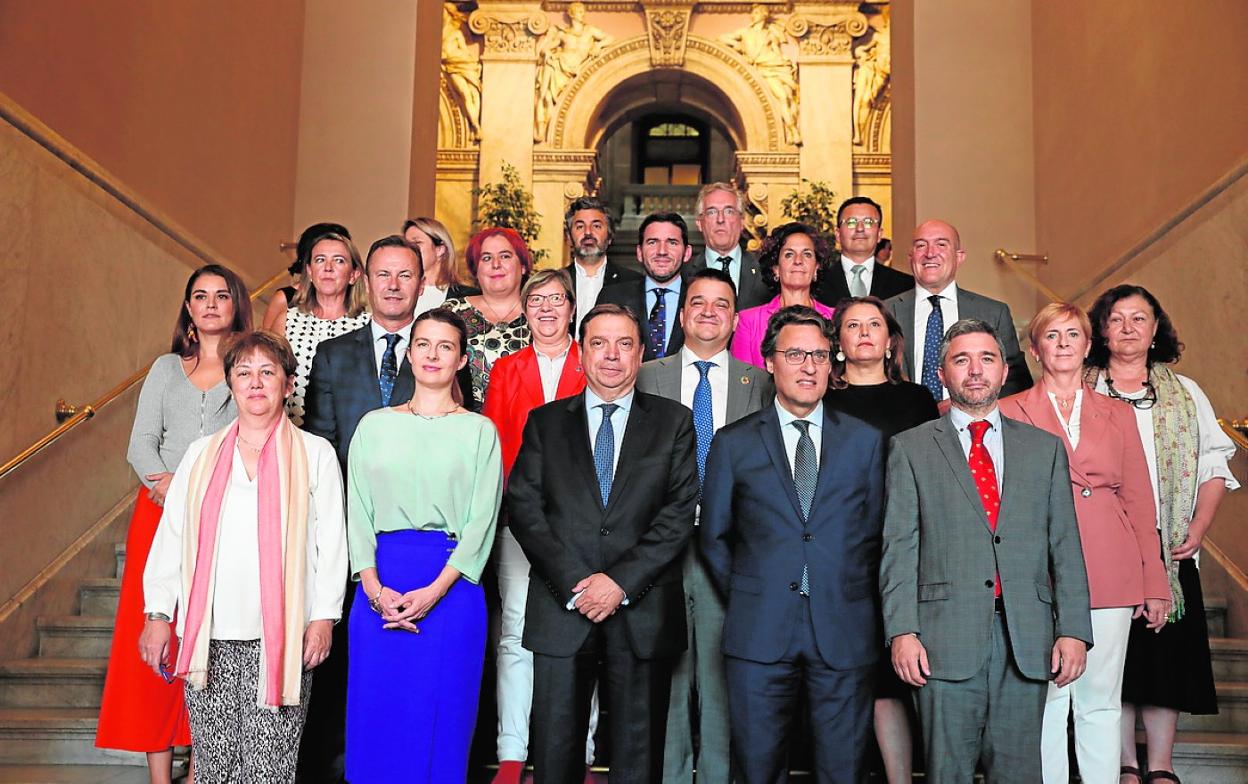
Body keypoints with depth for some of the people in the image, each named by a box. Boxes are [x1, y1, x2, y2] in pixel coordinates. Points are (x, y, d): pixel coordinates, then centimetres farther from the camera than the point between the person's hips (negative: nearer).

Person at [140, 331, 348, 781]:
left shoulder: (315, 453, 5)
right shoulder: (201, 454, 13)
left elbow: (331, 540, 2)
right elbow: (170, 536, 12)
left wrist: (323, 616, -5)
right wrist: (158, 613, 6)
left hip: (281, 636, -2)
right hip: (208, 634, 3)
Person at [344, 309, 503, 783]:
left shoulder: (479, 430, 4)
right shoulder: (374, 425, 10)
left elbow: (482, 520, -3)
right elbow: (358, 513, 5)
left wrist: (433, 591, -14)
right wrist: (374, 588, -9)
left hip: (451, 587, -2)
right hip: (380, 588, 2)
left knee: (439, 721, 2)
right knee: (375, 716, 6)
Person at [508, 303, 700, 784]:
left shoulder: (674, 423, 7)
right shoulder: (545, 423, 10)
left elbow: (680, 512, -2)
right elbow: (524, 508, 1)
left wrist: (621, 581, -12)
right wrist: (572, 583, -11)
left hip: (642, 613, 0)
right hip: (561, 610, 1)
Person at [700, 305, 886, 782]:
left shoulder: (866, 441, 9)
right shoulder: (733, 443, 6)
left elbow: (876, 532, 11)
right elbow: (713, 537, 10)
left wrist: (854, 597, 5)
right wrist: (743, 600, 4)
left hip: (844, 632, 1)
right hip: (759, 633, 0)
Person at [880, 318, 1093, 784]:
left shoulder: (1045, 448, 13)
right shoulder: (911, 448, 7)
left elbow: (1066, 547, 9)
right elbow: (899, 548, 1)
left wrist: (1073, 630, 0)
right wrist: (902, 632, -8)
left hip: (1027, 640, 2)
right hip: (946, 639, -2)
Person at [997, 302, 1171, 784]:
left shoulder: (1118, 416, 14)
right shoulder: (1011, 413, 7)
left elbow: (1140, 503, 12)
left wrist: (1155, 584, 8)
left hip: (1109, 576, 2)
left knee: (1101, 699, 5)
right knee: (1045, 698, 0)